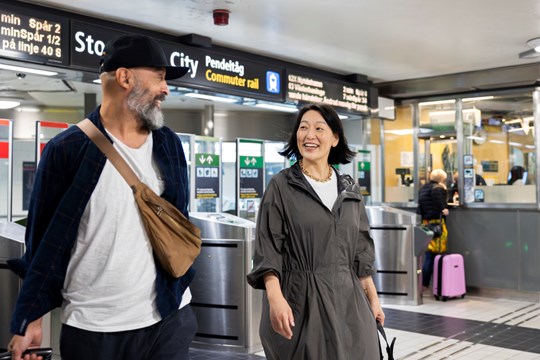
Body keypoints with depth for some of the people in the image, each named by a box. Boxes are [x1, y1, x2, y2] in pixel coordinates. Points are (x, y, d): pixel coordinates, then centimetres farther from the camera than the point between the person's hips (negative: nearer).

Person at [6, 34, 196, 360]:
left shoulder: (169, 145, 6)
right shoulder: (67, 150, -8)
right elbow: (44, 241, -4)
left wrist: (182, 287, 12)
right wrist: (29, 319, -4)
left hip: (169, 317, 3)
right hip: (92, 327, -3)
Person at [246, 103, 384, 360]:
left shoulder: (349, 189, 10)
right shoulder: (281, 185, -3)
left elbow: (360, 249, 14)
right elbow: (268, 250, -9)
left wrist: (372, 298, 12)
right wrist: (275, 298, -22)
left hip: (348, 300, 4)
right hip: (299, 300, -4)